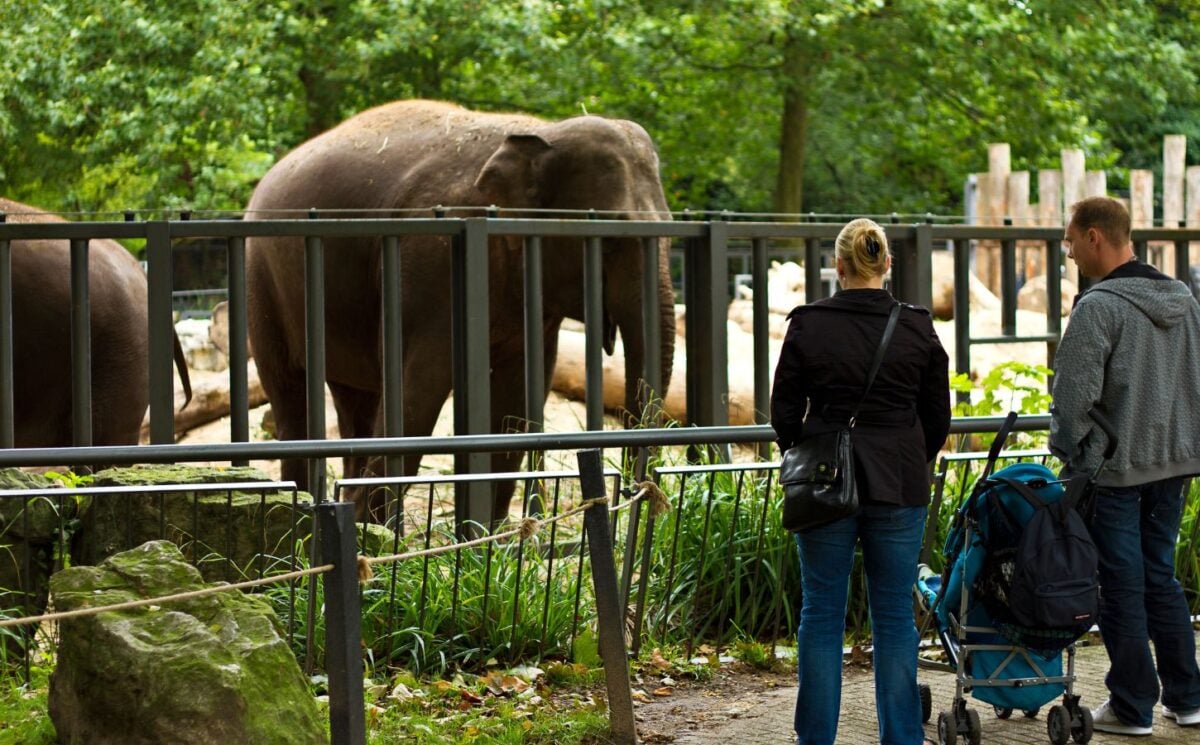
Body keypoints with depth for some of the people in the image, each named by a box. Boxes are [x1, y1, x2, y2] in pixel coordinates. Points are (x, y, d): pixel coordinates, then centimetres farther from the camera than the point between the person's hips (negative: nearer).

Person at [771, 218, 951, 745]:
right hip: (899, 486, 1)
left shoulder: (807, 325, -6)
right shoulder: (917, 328, -3)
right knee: (894, 614, 7)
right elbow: (938, 417, 6)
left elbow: (784, 411, 1)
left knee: (822, 612, 7)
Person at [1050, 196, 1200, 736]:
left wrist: (1067, 450, -4)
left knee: (1122, 585, 1)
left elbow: (1075, 393, -19)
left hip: (1113, 468, -7)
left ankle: (1133, 707, 7)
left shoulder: (1099, 307, -17)